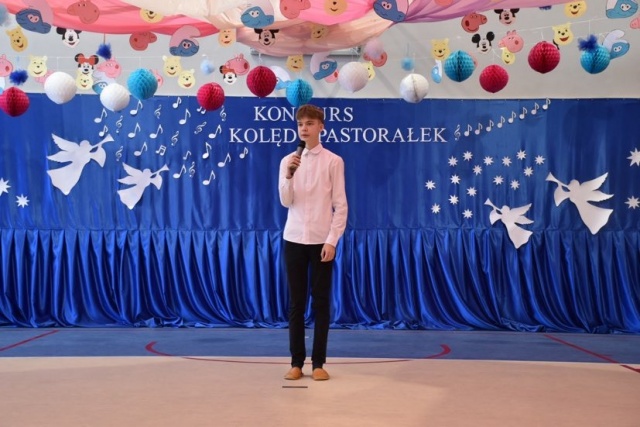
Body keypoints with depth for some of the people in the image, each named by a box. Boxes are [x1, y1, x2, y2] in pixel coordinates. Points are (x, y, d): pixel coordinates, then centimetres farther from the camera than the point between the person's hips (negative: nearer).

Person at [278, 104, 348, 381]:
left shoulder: (333, 161, -2)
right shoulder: (288, 160, 7)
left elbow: (340, 205, -4)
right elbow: (286, 202, -1)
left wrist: (332, 241, -11)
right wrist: (289, 176, -17)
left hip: (322, 240, -2)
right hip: (294, 239, 3)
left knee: (321, 302, 3)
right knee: (296, 303, 5)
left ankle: (318, 363, 11)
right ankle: (297, 362, 13)